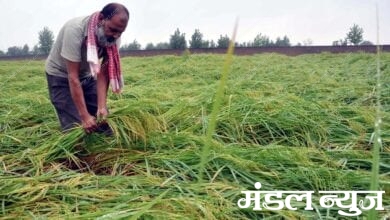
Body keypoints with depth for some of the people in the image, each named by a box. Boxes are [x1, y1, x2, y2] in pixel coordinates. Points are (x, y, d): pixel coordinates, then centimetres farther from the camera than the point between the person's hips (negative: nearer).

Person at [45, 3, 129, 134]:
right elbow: (73, 77, -33)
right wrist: (84, 116, -34)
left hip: (86, 76, 5)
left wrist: (102, 107, -29)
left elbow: (103, 74, -17)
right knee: (75, 126, -13)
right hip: (61, 76, -5)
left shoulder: (112, 36, -18)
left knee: (104, 120, -1)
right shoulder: (75, 30, -34)